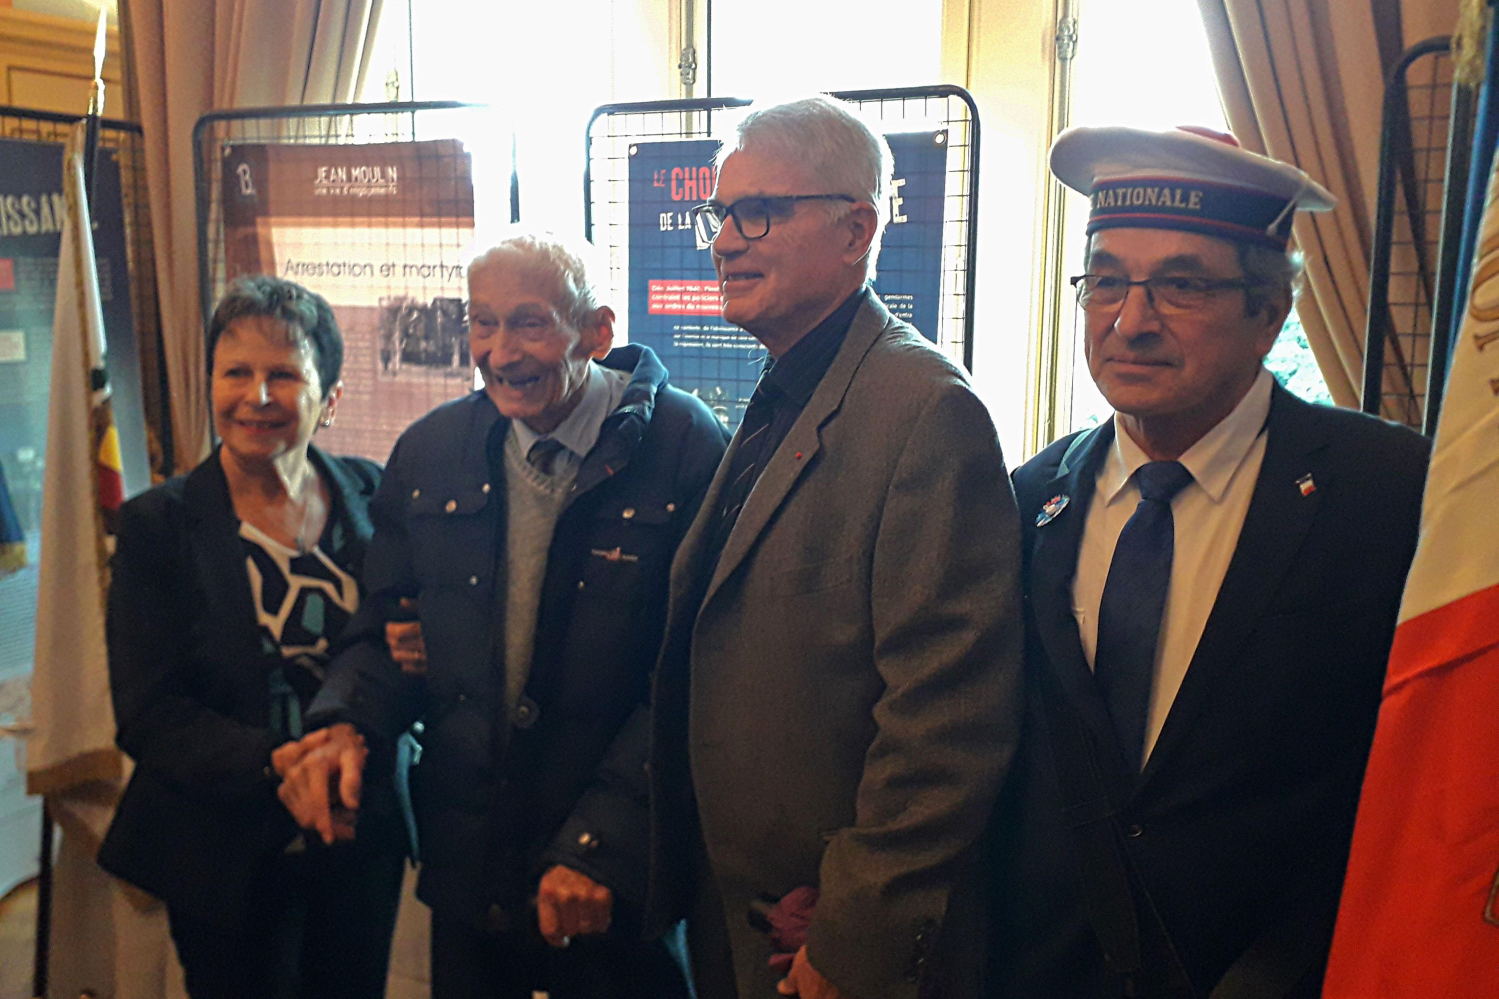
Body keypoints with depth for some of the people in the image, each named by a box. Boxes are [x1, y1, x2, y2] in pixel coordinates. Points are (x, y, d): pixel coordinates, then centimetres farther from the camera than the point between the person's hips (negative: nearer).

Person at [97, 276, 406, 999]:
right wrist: (276, 763, -28)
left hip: (365, 840, 3)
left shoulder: (370, 497, -1)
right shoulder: (157, 526, -8)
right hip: (230, 862, -2)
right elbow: (147, 716, -12)